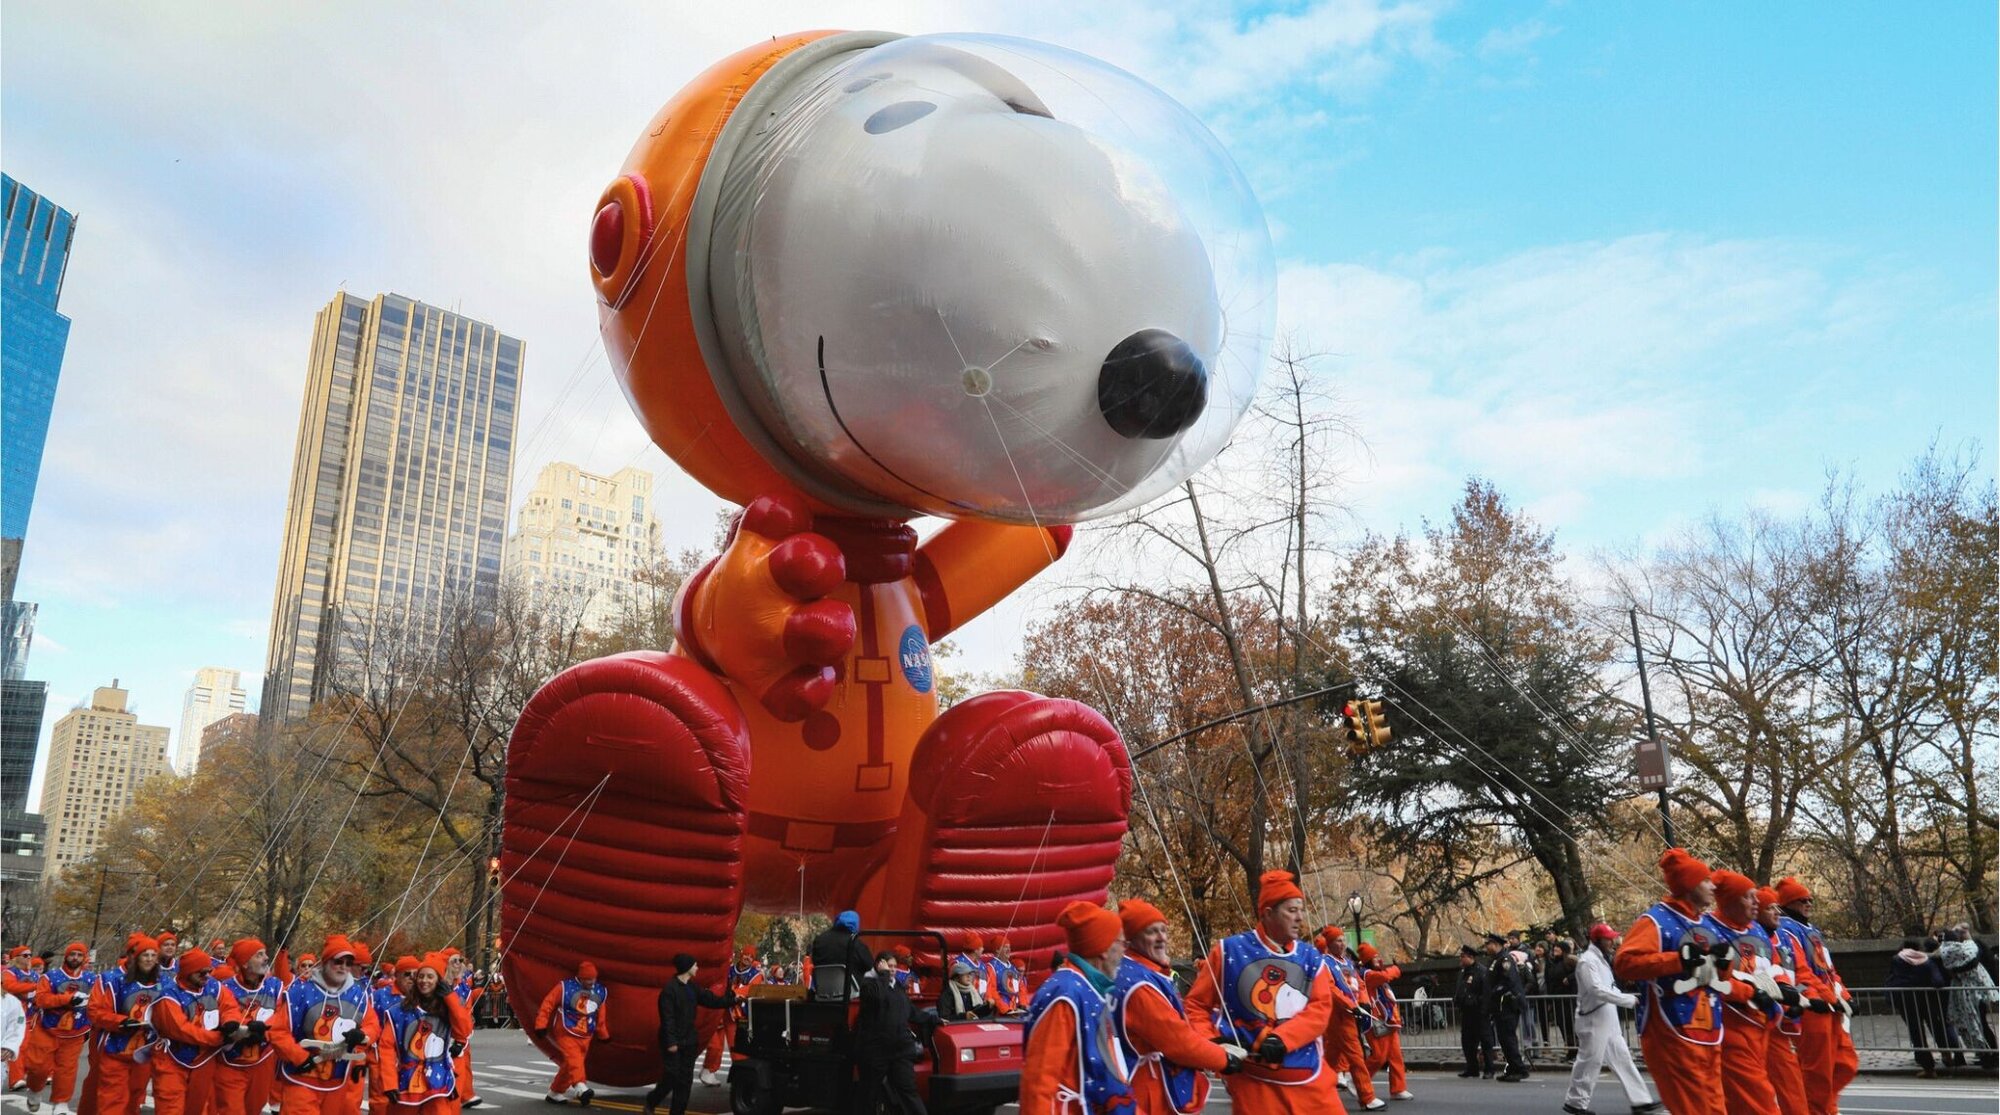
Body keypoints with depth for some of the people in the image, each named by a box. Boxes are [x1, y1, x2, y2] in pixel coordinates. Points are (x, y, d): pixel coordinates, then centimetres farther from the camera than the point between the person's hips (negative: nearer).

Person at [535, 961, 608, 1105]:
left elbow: (601, 1016, 17)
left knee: (569, 1065, 7)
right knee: (573, 1059, -23)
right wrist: (541, 1025, -11)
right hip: (565, 1033, -5)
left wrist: (603, 1034, 22)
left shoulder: (600, 991, 7)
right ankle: (580, 1087, -34)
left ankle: (555, 1093, 20)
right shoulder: (565, 987, -9)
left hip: (585, 1037, 5)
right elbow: (548, 1003, -8)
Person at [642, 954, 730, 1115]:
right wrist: (671, 1041, -21)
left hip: (688, 1041, 7)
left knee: (686, 1079, 6)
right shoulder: (670, 989, -15)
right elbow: (667, 1018, -19)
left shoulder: (692, 987, 9)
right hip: (673, 1042, -7)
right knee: (671, 1077, -4)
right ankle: (651, 1102, 19)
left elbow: (711, 1000, 12)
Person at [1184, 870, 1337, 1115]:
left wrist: (1281, 1038, -20)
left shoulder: (1311, 957, 6)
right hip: (1254, 1079, -3)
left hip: (1309, 1075, 3)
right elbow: (1196, 1004, 1)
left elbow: (1321, 1008, -5)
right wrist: (1213, 1045, -15)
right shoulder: (1229, 950, -4)